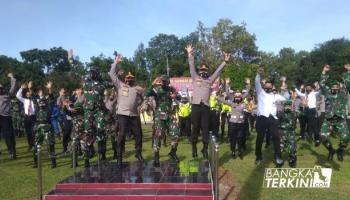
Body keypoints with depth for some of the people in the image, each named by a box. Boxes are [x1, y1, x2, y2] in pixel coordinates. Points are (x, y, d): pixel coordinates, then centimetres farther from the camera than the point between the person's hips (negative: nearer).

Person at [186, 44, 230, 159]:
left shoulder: (210, 80, 19)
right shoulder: (195, 78, 15)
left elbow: (218, 71, 17)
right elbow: (191, 67, 10)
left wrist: (225, 61, 12)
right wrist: (190, 54, 5)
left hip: (205, 106, 2)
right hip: (196, 106, -1)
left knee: (205, 128, 2)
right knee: (195, 127, 3)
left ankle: (205, 149, 8)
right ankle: (194, 148, 13)